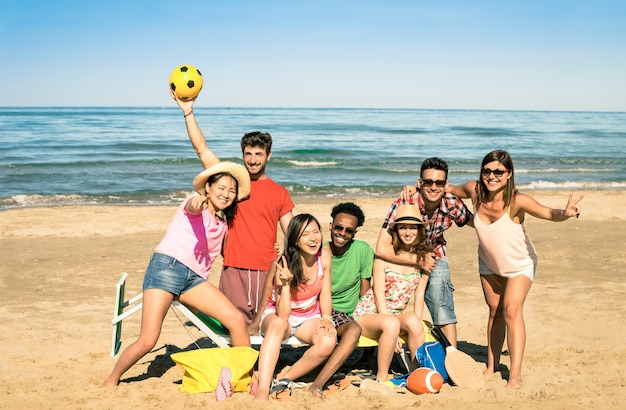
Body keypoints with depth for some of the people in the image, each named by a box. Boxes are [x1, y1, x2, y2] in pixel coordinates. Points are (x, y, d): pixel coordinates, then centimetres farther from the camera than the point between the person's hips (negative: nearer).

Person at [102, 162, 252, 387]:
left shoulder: (224, 222, 22)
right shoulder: (195, 206, 3)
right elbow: (192, 207, -22)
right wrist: (199, 200, -49)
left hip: (195, 278, 6)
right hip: (167, 266, -6)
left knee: (237, 319, -12)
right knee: (146, 342, -12)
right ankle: (112, 378, 13)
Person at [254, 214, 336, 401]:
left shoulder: (324, 256, -11)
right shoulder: (283, 264, -23)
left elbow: (325, 294, 1)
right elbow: (282, 316, -25)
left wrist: (326, 319, -15)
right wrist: (286, 283, -39)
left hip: (310, 317, 3)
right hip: (277, 315, -3)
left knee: (328, 342, -30)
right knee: (278, 324, -40)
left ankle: (284, 378, -10)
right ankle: (262, 393, -44)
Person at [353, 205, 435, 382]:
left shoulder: (424, 257, 3)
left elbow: (419, 294, 2)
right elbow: (379, 294, -11)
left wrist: (416, 326, -11)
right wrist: (392, 329, -20)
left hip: (396, 315, 3)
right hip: (368, 313, -3)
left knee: (412, 321, -32)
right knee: (391, 324, -36)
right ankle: (381, 379, -24)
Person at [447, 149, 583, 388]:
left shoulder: (517, 201, -35)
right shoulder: (475, 191, -22)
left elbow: (549, 214, -45)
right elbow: (451, 190, -2)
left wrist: (565, 213, -66)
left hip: (519, 264, -4)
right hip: (489, 264, 5)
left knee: (512, 310, -19)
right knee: (495, 311, 16)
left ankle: (515, 375, -15)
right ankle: (492, 366, 30)